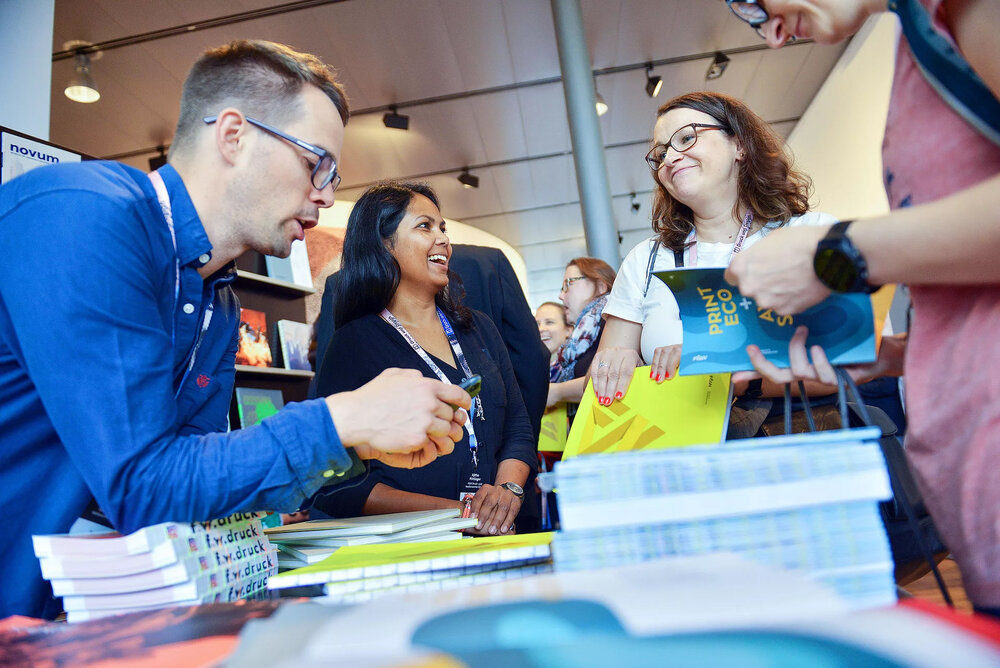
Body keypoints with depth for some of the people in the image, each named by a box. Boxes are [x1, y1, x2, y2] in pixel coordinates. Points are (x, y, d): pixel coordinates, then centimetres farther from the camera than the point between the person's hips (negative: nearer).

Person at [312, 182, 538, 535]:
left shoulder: (478, 327, 16)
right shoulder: (353, 344, 0)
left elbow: (518, 428, 15)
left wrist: (507, 489, -6)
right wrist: (452, 511, -14)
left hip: (509, 532, 4)